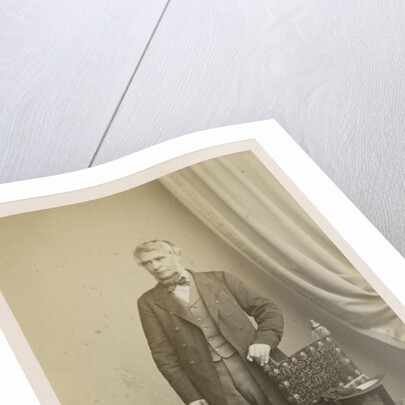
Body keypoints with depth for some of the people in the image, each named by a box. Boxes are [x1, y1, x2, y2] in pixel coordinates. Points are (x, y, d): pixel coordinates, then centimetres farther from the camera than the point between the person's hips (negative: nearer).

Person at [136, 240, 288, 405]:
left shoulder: (219, 279, 8)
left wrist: (264, 341, -9)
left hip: (253, 365, 1)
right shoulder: (148, 303, 8)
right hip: (212, 383, -1)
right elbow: (164, 354, 3)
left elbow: (267, 309, 9)